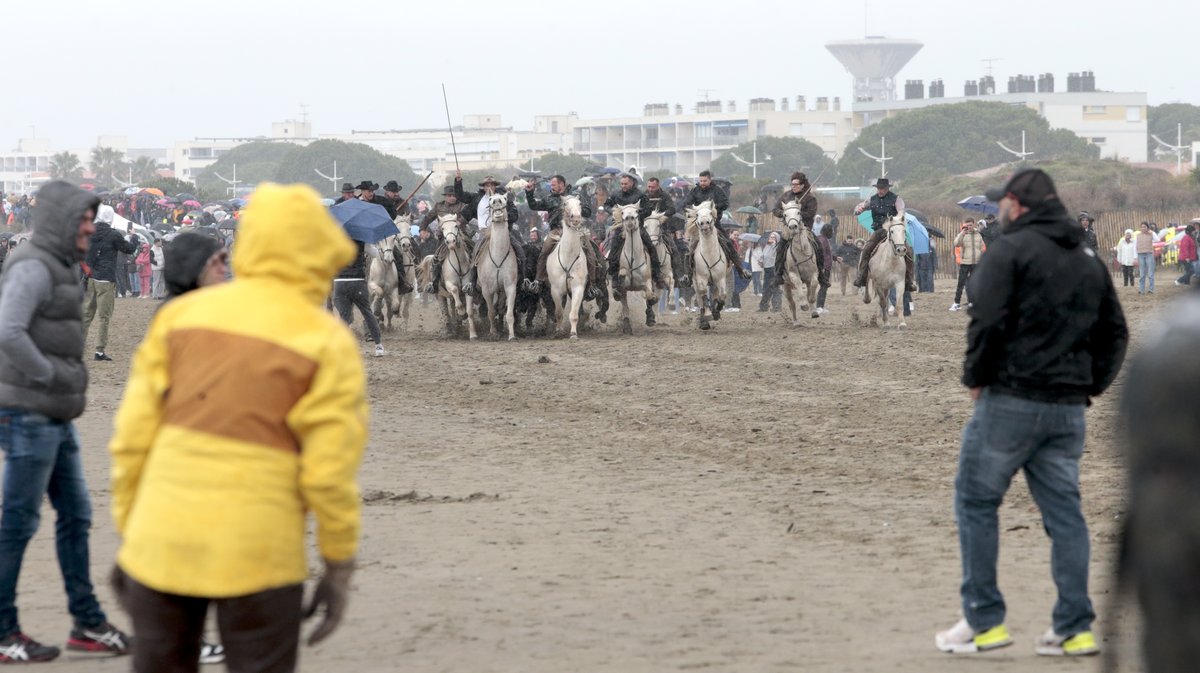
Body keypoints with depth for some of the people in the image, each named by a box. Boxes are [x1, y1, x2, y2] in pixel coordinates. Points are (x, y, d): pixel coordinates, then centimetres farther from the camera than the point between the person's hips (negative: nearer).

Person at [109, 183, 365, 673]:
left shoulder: (182, 314, 6)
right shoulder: (326, 343, -5)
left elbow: (133, 435, 4)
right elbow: (330, 471, -8)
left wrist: (126, 531, 13)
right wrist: (340, 566, 2)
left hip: (160, 541, 4)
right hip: (256, 554, -3)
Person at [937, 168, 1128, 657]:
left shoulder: (1009, 250, -7)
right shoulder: (1089, 259, 16)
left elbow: (988, 322, -17)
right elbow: (1115, 333, 18)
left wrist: (976, 377, -4)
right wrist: (1090, 385, 16)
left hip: (1011, 398, -6)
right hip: (1068, 409, 6)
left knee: (976, 502, 4)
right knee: (1064, 512, 8)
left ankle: (984, 620, 2)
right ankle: (1075, 629, 6)